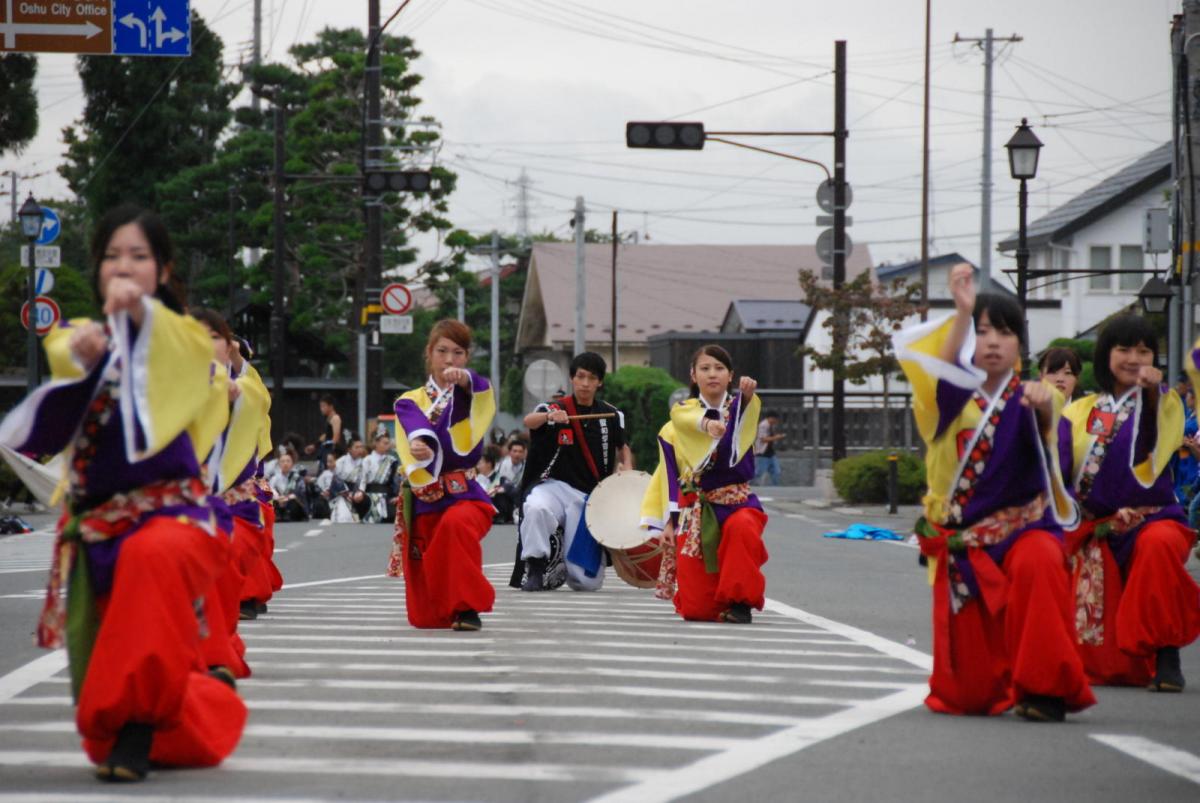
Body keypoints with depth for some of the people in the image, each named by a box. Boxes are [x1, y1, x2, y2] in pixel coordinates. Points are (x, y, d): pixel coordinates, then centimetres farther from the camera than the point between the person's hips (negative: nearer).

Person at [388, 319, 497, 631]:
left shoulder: (472, 394, 6)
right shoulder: (410, 402, 7)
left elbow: (481, 392, -22)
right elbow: (414, 430, -17)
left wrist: (464, 378, -46)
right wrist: (420, 445, -42)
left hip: (463, 494, -2)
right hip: (422, 501, 2)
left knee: (456, 523, -41)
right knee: (426, 618, 4)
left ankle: (468, 607, -28)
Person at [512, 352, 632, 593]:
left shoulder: (611, 415, 6)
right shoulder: (556, 408, -4)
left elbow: (622, 447, 25)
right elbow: (529, 421, -25)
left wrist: (627, 469, 4)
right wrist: (550, 416, -47)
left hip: (590, 496, 2)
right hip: (555, 486, -2)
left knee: (588, 582, -2)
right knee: (536, 509, -41)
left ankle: (562, 564, 33)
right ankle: (535, 568, -19)